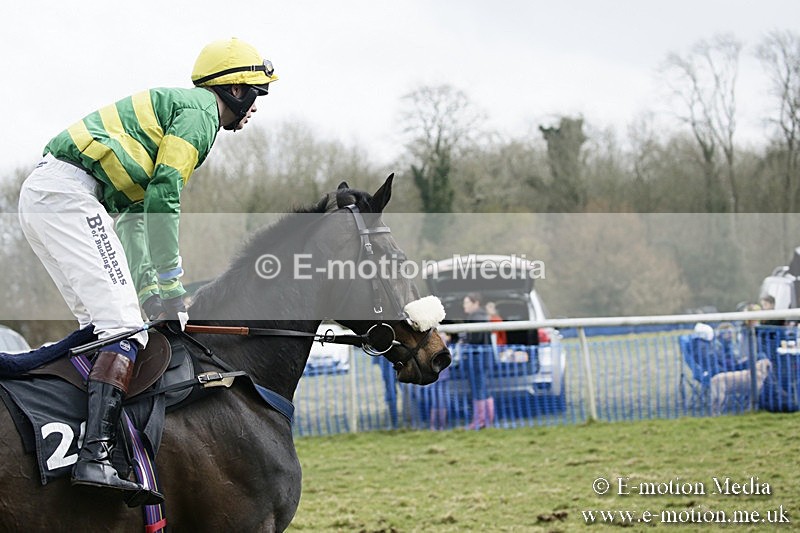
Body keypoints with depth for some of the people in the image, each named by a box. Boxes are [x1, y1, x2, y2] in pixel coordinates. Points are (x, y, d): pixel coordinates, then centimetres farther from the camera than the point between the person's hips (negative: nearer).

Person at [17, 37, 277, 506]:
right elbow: (164, 197, -12)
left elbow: (136, 215, 31)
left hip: (38, 195, 10)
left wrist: (148, 289, 26)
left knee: (102, 324, 12)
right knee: (124, 327, -17)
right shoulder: (200, 110, 0)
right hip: (70, 192, -10)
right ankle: (96, 458, -28)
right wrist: (170, 288, -10)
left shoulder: (172, 106, 31)